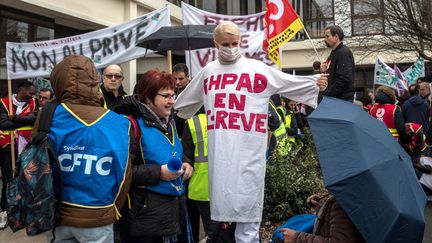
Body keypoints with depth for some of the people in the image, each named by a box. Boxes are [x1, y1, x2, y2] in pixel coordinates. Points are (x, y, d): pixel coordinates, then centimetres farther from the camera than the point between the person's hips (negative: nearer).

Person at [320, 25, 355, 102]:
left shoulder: (343, 52, -11)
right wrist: (324, 72, 2)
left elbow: (344, 79, -22)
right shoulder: (334, 53, 18)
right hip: (334, 98, 9)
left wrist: (327, 94, -17)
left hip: (343, 99, -9)